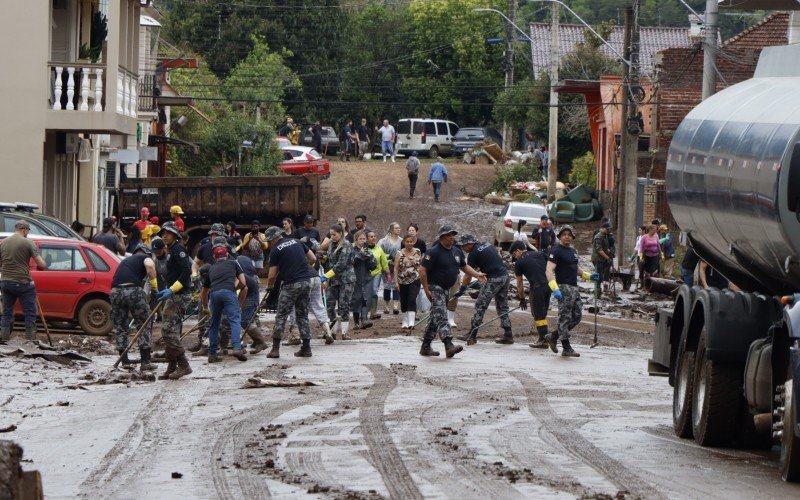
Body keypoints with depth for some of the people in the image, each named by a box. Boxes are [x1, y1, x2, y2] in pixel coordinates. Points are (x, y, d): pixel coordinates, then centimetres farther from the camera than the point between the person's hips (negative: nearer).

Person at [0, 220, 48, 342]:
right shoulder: (28, 243, -8)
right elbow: (41, 264, -9)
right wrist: (41, 266, 13)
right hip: (22, 282, -5)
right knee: (30, 315, 3)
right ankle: (30, 340, 2)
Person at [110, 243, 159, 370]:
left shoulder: (125, 260, 34)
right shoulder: (145, 257, 16)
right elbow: (150, 265, -11)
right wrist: (154, 284, 1)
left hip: (115, 291, 5)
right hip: (134, 290, -5)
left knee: (119, 326, 18)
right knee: (144, 326, 7)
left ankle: (125, 361, 20)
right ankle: (145, 362, 5)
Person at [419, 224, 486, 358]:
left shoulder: (457, 252, 10)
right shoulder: (434, 252, -15)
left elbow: (464, 266, 24)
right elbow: (422, 270, -17)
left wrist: (477, 275, 8)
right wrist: (426, 290, -19)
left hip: (446, 289, 9)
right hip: (435, 288, -9)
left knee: (435, 318, 14)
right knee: (441, 317, -19)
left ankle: (425, 347, 22)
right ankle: (449, 346, -31)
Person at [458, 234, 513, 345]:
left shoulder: (474, 254, -7)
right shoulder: (489, 245, 15)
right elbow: (500, 258, 23)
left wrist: (462, 289, 3)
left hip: (493, 279, -8)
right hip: (505, 276, 8)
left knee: (480, 306, -2)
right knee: (503, 307, 16)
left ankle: (472, 336, -3)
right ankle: (508, 336, 15)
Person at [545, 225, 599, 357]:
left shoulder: (573, 250, 17)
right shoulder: (556, 251, -10)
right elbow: (549, 270, -19)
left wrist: (588, 276, 18)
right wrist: (554, 289, -30)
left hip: (574, 287, 9)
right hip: (564, 288, -9)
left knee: (577, 316, 9)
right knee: (565, 317, -6)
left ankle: (553, 336, 18)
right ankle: (566, 348, -3)